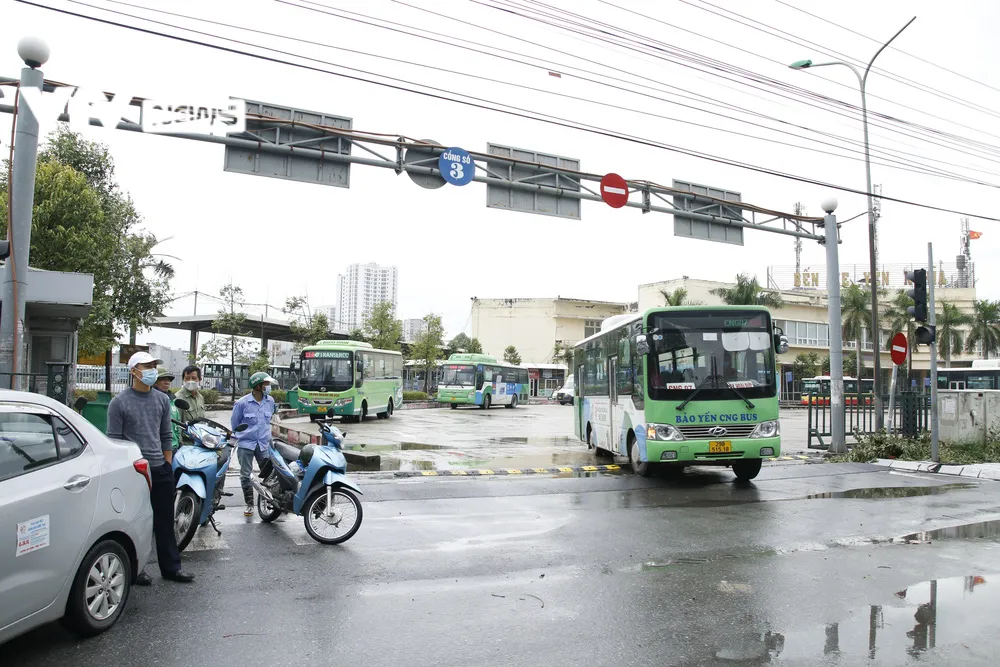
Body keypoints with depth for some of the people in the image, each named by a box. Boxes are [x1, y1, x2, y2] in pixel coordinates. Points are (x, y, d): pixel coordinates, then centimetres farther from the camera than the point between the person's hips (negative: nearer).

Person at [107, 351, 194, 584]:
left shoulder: (162, 400, 10)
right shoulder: (119, 403, -4)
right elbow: (114, 440, -4)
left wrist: (167, 466, 11)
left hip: (160, 470, 4)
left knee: (165, 521, 9)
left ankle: (171, 567, 17)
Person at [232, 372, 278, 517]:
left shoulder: (270, 401, 2)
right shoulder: (242, 403, -11)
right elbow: (235, 423, 4)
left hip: (264, 444, 3)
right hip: (246, 444, -3)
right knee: (246, 475, 3)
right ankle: (249, 504, 13)